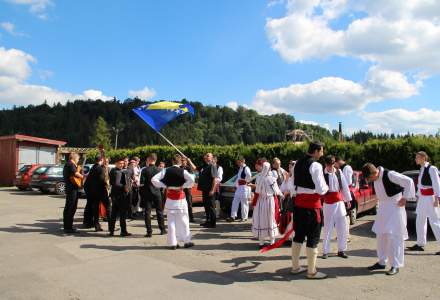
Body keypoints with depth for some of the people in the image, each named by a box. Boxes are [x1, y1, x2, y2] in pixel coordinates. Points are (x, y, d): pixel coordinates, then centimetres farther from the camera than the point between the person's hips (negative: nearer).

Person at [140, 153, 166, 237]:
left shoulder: (145, 170, -10)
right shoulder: (159, 170, -4)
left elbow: (142, 183, -10)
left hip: (147, 193, -2)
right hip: (157, 193, 2)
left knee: (147, 212, 3)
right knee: (159, 211, 14)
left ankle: (149, 232, 0)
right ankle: (162, 229, 22)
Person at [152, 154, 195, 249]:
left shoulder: (166, 170, -1)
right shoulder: (183, 171, -7)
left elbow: (154, 179, -6)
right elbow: (191, 179, -23)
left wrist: (164, 186, -2)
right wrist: (183, 186, -10)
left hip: (169, 197, 2)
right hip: (180, 196, -2)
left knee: (171, 221, 7)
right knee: (183, 220, 8)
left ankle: (172, 243, 9)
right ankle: (186, 241, 15)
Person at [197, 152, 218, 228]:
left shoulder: (212, 166, -12)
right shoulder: (203, 166, 14)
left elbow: (214, 179, -19)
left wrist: (212, 190, -24)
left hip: (210, 190, -9)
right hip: (204, 189, 9)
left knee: (211, 206, -2)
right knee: (206, 206, 16)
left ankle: (213, 223, 5)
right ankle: (208, 221, 27)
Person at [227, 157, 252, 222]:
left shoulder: (246, 168, -14)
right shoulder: (240, 169, 16)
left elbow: (249, 176, -31)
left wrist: (246, 181, -15)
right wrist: (236, 185, 17)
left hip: (244, 187, -9)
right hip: (239, 187, 9)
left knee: (244, 203, 0)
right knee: (235, 202, 7)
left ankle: (244, 217, 10)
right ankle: (233, 216, 11)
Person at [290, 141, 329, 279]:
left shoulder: (298, 163, 9)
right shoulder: (316, 165, -15)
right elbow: (321, 189, -17)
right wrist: (326, 187, 3)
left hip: (298, 203, 8)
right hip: (312, 205, -8)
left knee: (298, 235, 16)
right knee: (313, 238, 3)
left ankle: (295, 267, 26)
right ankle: (311, 272, 12)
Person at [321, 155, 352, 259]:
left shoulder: (339, 172, 3)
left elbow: (345, 186, 10)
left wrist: (348, 199, 12)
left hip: (339, 202, 4)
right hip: (328, 204, -4)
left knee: (342, 227, 8)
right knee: (328, 228, 1)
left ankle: (341, 250, 21)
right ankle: (325, 251, 12)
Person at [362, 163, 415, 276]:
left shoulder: (390, 175, -22)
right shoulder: (376, 177, 2)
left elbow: (409, 181, -19)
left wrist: (404, 198, -14)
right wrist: (381, 201, 12)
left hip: (395, 207, -8)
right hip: (383, 207, 8)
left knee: (393, 236, -7)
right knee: (381, 235, 12)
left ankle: (396, 265, 3)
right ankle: (382, 262, 24)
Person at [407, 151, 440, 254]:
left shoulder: (431, 169, -11)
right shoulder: (422, 169, 13)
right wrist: (418, 197, 18)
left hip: (430, 198, -9)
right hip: (422, 198, 9)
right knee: (420, 221, 13)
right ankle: (420, 244, 23)